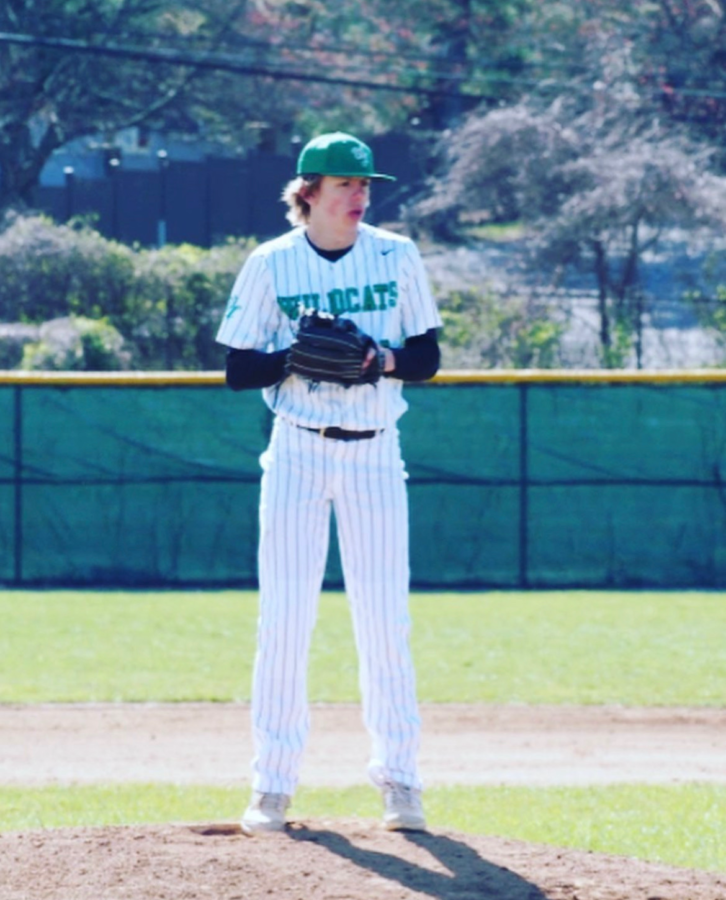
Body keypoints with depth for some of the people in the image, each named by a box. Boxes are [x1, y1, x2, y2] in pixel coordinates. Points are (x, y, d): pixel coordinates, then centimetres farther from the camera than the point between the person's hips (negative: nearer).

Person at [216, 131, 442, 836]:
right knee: (284, 617, -3)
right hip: (297, 454, -1)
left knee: (384, 619, 0)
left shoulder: (397, 258, 2)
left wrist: (382, 359, -16)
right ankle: (272, 783, 3)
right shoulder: (271, 265, -2)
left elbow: (426, 358, 4)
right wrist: (300, 359, -19)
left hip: (374, 455, 1)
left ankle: (397, 777, 10)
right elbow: (237, 369, -1)